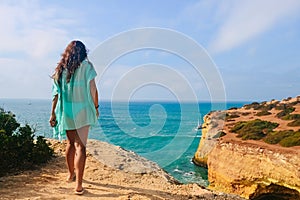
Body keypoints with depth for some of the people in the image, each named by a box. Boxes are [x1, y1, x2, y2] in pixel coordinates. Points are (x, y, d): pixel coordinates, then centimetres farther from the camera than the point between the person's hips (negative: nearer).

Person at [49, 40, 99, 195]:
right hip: (81, 110, -4)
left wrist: (53, 113, 10)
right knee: (80, 147, -4)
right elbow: (92, 89, -6)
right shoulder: (86, 66, -3)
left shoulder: (60, 68, 9)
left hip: (65, 111, 5)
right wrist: (96, 107, 6)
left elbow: (56, 93, 7)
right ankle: (78, 185, -6)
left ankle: (71, 174, 37)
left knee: (71, 143, 21)